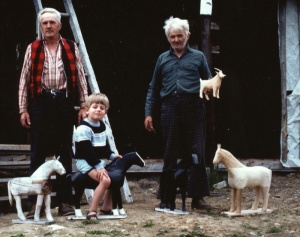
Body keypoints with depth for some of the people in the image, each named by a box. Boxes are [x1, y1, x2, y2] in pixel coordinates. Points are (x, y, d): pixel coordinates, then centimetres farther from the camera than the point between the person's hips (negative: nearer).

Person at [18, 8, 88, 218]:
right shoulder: (33, 49, 7)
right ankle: (35, 203, 7)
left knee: (65, 153, 5)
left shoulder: (71, 48, 8)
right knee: (38, 153, 2)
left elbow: (80, 78, 8)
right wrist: (23, 109, 0)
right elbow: (25, 80, 6)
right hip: (40, 103, 0)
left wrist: (84, 106, 2)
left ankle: (65, 202, 12)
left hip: (64, 103, 1)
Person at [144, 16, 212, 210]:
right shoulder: (163, 59, 18)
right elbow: (153, 89, 19)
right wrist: (149, 113, 10)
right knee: (169, 155, 5)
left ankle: (198, 196, 1)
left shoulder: (198, 57, 13)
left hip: (193, 108, -2)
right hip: (170, 109, 2)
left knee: (196, 154, -4)